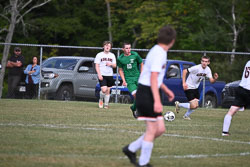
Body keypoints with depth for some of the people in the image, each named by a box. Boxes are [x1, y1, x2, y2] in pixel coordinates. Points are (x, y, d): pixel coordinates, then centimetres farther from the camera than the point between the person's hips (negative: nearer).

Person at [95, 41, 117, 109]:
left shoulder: (112, 55, 12)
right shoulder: (99, 55, 1)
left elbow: (115, 65, 14)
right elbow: (97, 66, -2)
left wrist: (111, 64, -10)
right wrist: (99, 74, -14)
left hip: (110, 75, 4)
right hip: (102, 75, -4)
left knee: (108, 90, 5)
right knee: (104, 90, -17)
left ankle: (106, 104, 16)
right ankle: (101, 99, 12)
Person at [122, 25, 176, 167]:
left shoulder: (158, 51, 15)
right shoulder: (159, 53, -17)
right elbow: (153, 78, -24)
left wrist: (166, 90, 31)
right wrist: (157, 101, -29)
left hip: (148, 93, 10)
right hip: (147, 93, -10)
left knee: (160, 129, 8)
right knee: (152, 130, -5)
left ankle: (131, 149, 16)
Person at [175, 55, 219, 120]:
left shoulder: (208, 70, -3)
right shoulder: (197, 68, -25)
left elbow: (211, 81, -4)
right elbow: (185, 71, -22)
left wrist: (215, 78, -28)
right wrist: (184, 83, -27)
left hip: (195, 88, 8)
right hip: (189, 88, -8)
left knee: (196, 105, 9)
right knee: (193, 106, -14)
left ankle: (186, 116, 33)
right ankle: (178, 104, 9)